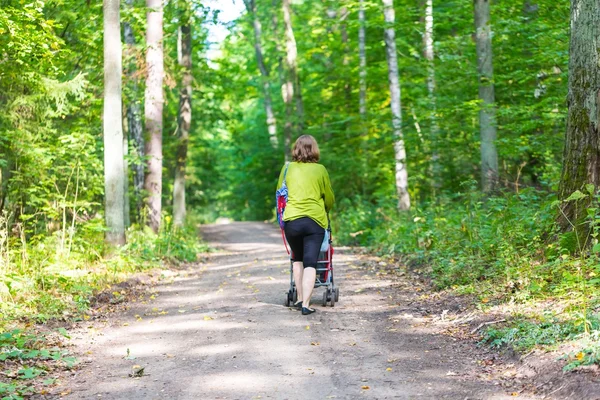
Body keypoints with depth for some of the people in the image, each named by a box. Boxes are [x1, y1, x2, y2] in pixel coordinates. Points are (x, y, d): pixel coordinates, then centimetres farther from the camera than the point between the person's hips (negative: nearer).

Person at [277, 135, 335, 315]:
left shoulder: (288, 168, 7)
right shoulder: (320, 170, 5)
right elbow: (330, 198, 13)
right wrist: (324, 210, 34)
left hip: (291, 220, 2)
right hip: (315, 220, -1)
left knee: (297, 259, 22)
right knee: (310, 263, -1)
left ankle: (300, 299, 21)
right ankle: (306, 304, -11)